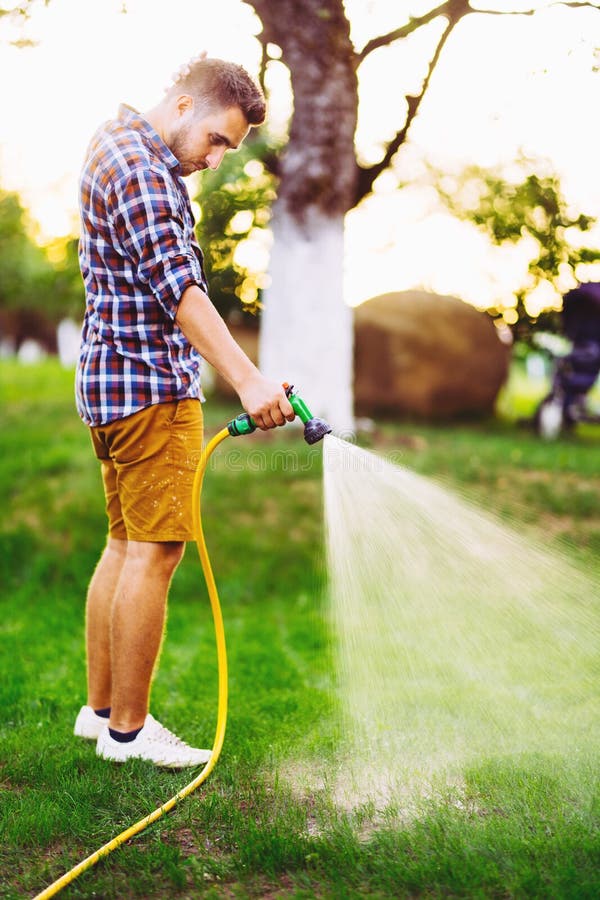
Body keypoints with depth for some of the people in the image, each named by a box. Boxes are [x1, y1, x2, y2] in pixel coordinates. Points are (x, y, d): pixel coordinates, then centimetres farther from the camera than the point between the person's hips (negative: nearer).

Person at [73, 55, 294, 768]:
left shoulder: (118, 142, 17)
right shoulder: (140, 169, -16)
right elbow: (178, 289, -28)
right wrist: (246, 380, -34)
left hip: (112, 381, 11)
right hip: (153, 386, -11)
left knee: (125, 544, 12)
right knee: (155, 550, -6)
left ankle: (100, 708, 20)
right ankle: (127, 730, 3)